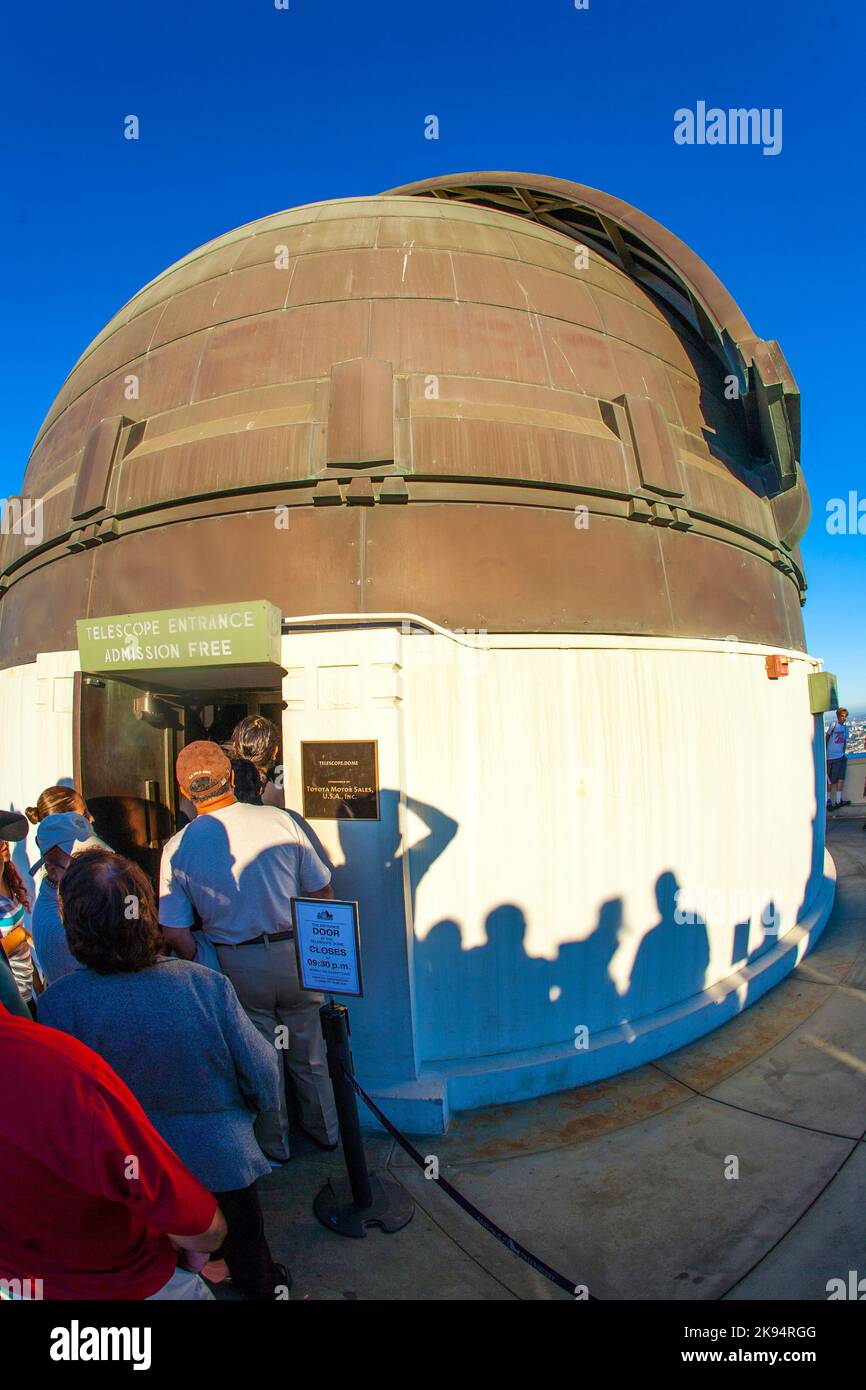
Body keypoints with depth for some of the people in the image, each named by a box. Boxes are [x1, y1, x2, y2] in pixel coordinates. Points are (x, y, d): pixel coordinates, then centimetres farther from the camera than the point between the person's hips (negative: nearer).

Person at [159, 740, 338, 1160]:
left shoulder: (177, 848, -10)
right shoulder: (279, 820, -10)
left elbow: (175, 932, -11)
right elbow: (322, 890, -3)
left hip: (236, 964, -1)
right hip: (293, 954, 1)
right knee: (308, 1052, 21)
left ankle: (274, 1147, 38)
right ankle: (325, 1131, 40)